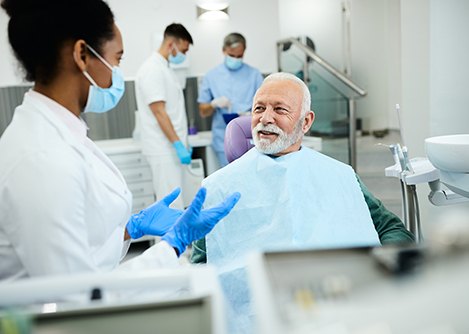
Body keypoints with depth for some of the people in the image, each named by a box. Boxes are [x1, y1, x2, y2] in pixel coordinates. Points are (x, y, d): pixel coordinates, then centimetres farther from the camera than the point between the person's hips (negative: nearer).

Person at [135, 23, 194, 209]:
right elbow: (159, 112, -20)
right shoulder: (152, 70, -13)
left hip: (172, 147, 10)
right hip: (164, 150, -9)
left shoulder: (165, 68, 16)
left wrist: (182, 143, 18)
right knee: (172, 203, -7)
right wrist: (179, 145, -21)